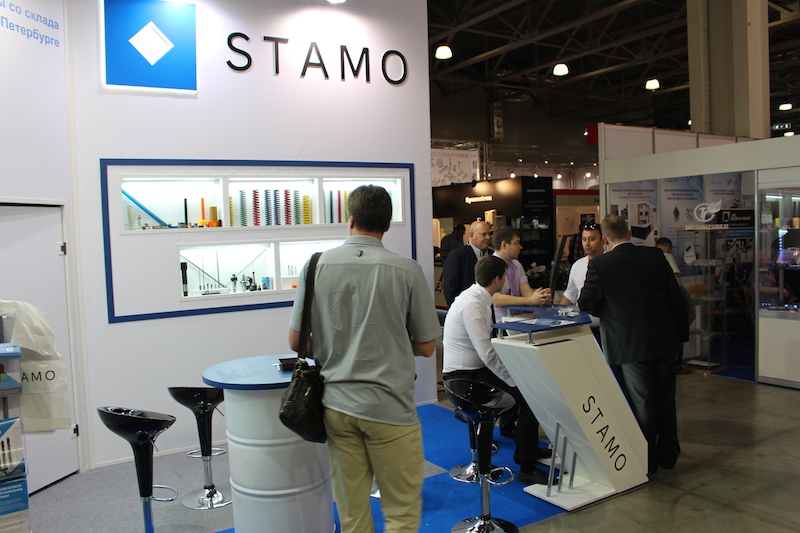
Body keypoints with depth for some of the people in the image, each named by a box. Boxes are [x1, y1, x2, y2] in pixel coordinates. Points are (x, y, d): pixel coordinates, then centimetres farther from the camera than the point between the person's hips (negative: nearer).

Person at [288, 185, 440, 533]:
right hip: (389, 406, -3)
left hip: (336, 404, 3)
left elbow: (296, 342, 3)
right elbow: (426, 347, -1)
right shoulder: (407, 271, -9)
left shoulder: (317, 266, -2)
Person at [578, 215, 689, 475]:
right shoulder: (655, 256, 0)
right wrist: (682, 333, 12)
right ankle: (668, 454, 32)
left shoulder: (599, 265, -12)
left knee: (642, 403, 7)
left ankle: (648, 460, 18)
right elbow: (677, 297, 3)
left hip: (631, 344, -4)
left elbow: (585, 304, -5)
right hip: (665, 340, 4)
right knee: (665, 399, 18)